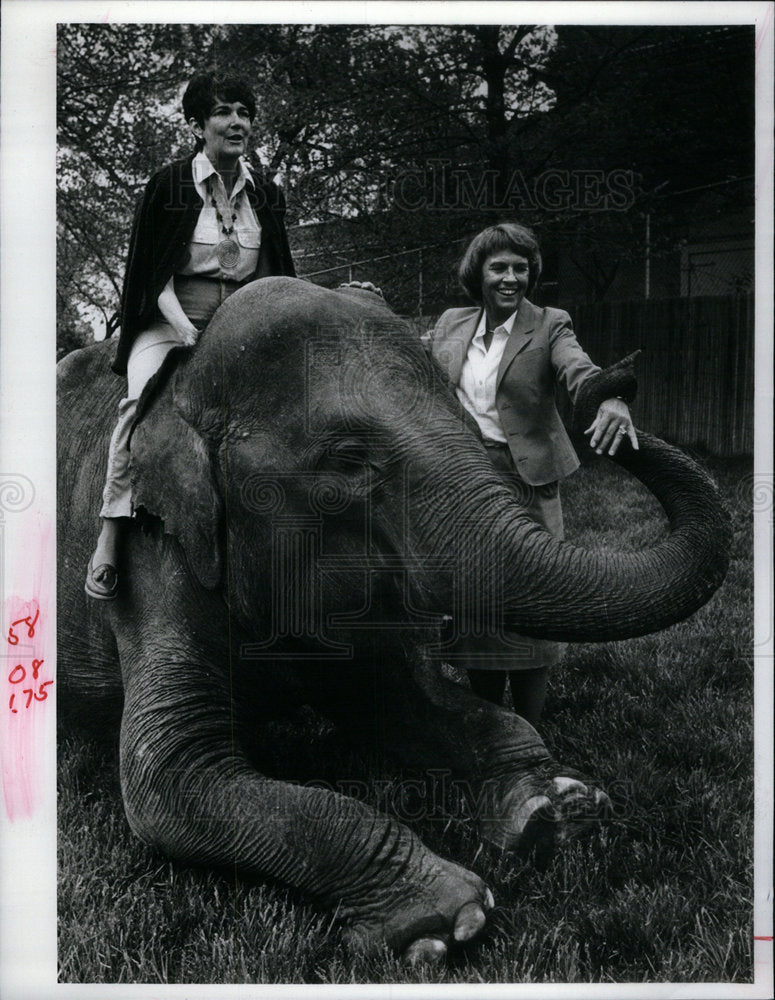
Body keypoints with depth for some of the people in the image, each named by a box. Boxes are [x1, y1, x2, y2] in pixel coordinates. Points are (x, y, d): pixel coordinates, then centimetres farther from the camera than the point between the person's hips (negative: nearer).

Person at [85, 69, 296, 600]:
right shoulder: (170, 184, 0)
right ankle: (112, 532, -29)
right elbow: (153, 273, -4)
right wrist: (185, 331, -17)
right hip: (172, 322, -3)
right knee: (142, 396, -30)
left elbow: (277, 277, 14)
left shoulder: (267, 194, 11)